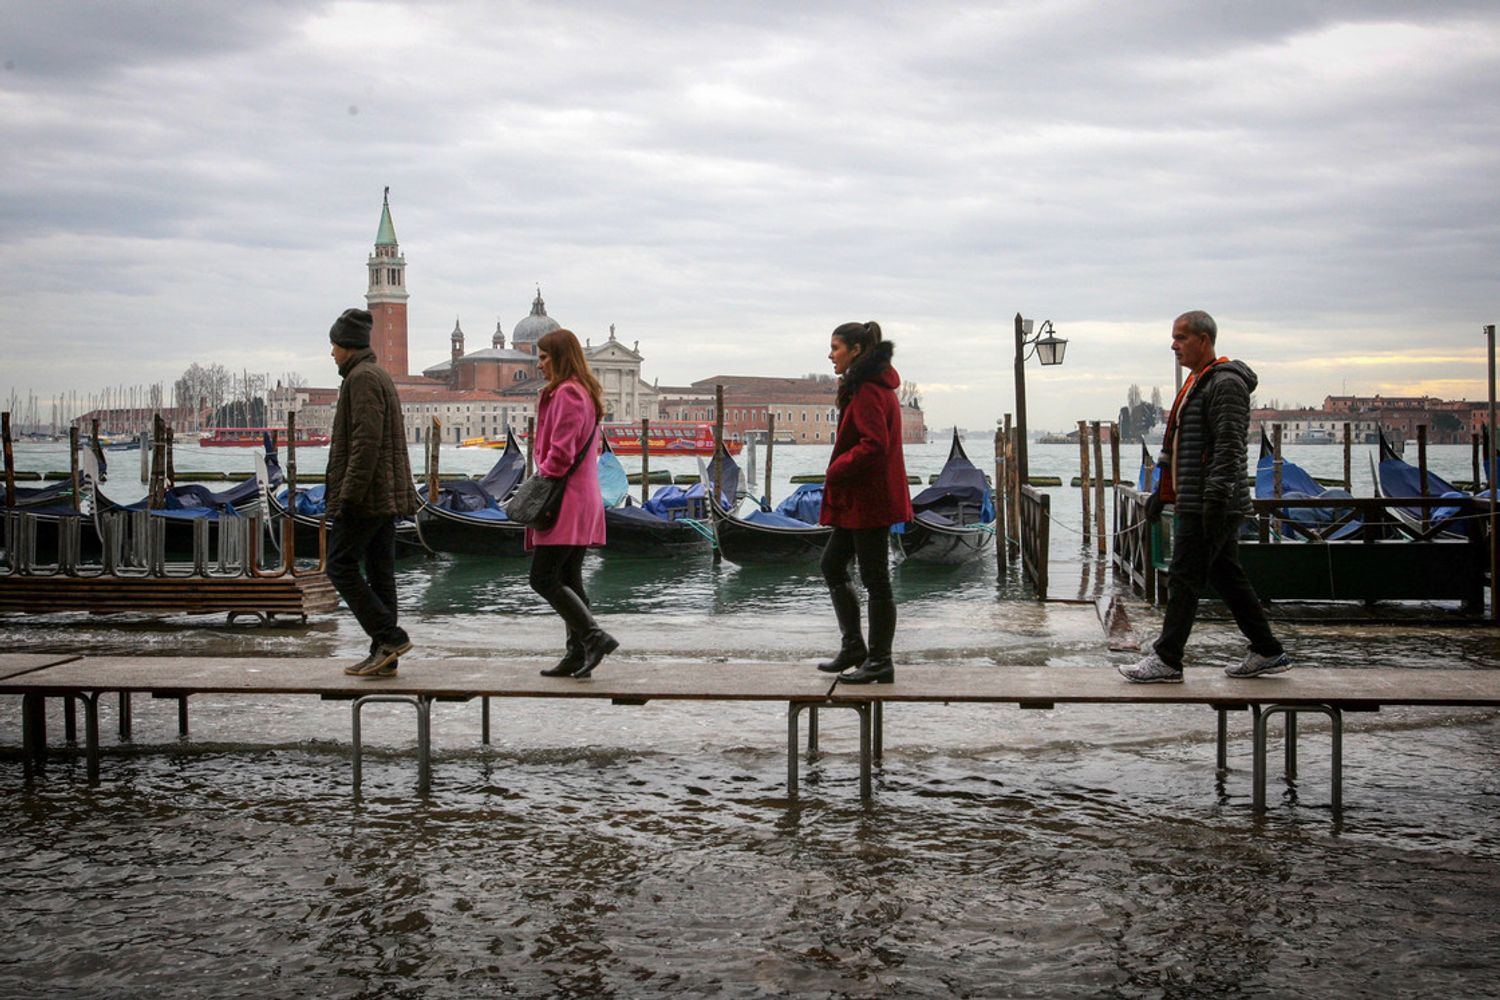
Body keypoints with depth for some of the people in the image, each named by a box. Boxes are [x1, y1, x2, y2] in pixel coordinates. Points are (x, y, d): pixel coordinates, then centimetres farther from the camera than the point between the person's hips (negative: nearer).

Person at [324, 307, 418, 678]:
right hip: (386, 494, 10)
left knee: (341, 566, -5)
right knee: (380, 571, 9)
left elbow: (366, 441, -22)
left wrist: (348, 495, -22)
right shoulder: (380, 376, 20)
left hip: (364, 496, -10)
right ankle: (384, 655, 11)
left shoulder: (362, 378, -13)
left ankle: (390, 637, -10)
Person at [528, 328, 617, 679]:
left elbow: (560, 453, -21)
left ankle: (595, 636, -14)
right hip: (584, 500, 10)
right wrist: (544, 480, 16)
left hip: (566, 501, -10)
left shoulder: (566, 394, -14)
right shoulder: (587, 393, 18)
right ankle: (578, 654, 12)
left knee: (543, 578, -8)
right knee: (569, 580, 11)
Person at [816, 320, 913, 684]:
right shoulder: (874, 384, 15)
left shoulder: (867, 391, -18)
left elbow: (874, 445, -27)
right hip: (859, 499, 11)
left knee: (874, 578, -3)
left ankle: (880, 662, 5)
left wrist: (837, 470, -16)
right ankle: (853, 647, 23)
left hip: (868, 499, -11)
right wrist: (839, 472, 13)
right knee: (832, 564, 17)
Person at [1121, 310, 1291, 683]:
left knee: (1183, 579, -6)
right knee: (1227, 577, 13)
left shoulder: (1225, 384, -13)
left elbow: (1229, 447, -21)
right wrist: (1162, 491, 25)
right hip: (1197, 504, 11)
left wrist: (1216, 497, -26)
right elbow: (1178, 447, 26)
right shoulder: (1197, 383, 20)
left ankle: (1166, 660, -1)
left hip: (1210, 506, -10)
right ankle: (1267, 653, 19)